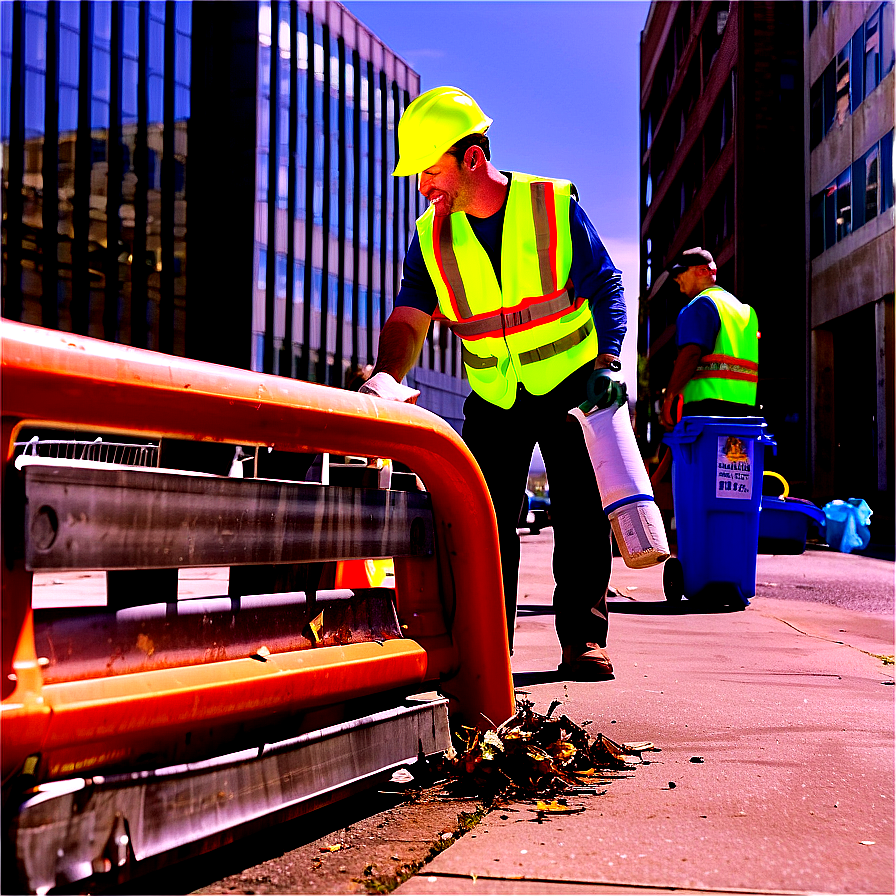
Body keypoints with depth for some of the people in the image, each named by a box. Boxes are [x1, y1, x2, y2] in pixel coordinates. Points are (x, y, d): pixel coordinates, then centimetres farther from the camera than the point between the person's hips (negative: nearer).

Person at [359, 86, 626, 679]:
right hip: (494, 399, 3)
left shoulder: (555, 206, -13)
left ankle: (583, 638, 7)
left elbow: (606, 287, -8)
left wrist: (607, 364, -21)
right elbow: (410, 318, -12)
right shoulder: (429, 236, -5)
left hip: (572, 386, -2)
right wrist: (386, 377, -32)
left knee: (582, 513, -2)